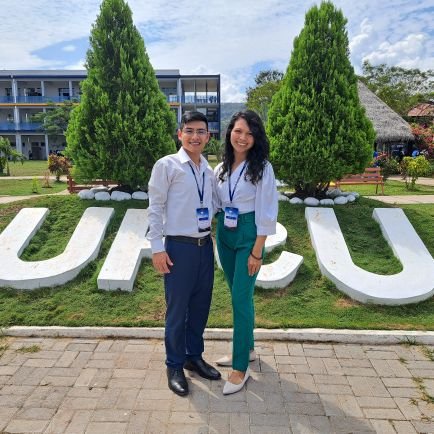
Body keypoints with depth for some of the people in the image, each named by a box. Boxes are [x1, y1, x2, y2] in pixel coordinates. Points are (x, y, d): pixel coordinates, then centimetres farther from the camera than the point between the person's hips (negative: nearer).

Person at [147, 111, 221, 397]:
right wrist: (157, 248, -11)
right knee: (177, 310, 6)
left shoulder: (209, 171, 10)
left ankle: (194, 356, 37)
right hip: (179, 247, -5)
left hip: (206, 245, 6)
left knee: (201, 307, 16)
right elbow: (155, 208, -8)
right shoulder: (167, 165, -7)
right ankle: (175, 366, 26)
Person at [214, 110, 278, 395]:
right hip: (224, 235, 6)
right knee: (238, 295, 16)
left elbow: (266, 213, -12)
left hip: (248, 235, -6)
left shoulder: (262, 168, -10)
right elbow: (218, 205, 10)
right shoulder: (221, 168, 7)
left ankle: (241, 368, 9)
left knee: (241, 298, -5)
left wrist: (257, 252, -14)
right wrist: (216, 235, 5)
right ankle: (246, 348, 35)